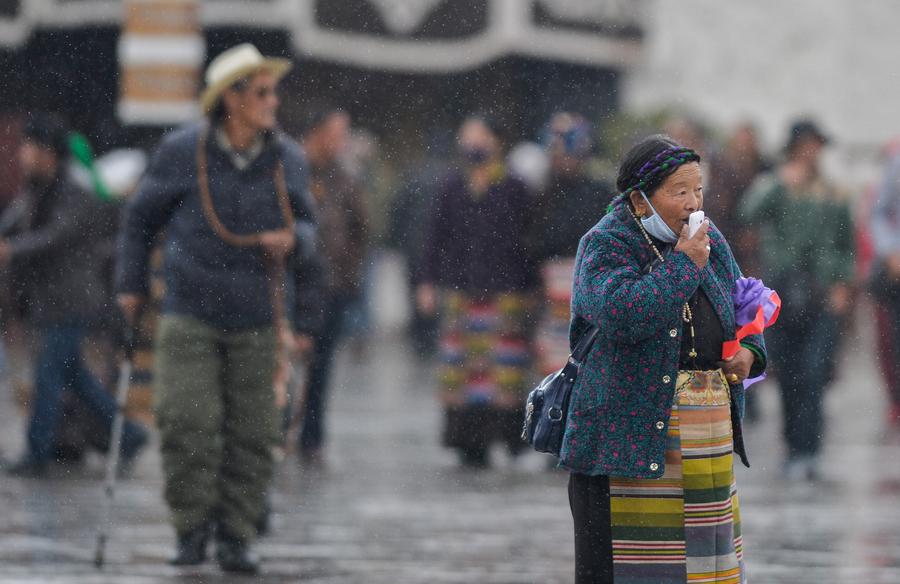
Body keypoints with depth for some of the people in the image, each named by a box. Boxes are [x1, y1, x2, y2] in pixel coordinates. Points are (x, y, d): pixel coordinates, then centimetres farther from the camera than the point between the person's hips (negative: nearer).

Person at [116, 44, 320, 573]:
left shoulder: (288, 159, 1)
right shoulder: (182, 152, -4)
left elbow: (306, 223, 14)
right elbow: (142, 217, 10)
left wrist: (292, 239, -9)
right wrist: (131, 283, 11)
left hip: (259, 321, 2)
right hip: (191, 315, -2)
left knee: (252, 432, 1)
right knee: (187, 421, -12)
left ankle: (236, 536, 12)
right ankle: (193, 529, 2)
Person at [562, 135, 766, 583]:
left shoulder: (709, 242, 12)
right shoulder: (605, 246, -7)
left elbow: (742, 305, 27)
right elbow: (623, 313, -26)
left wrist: (748, 351, 6)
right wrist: (682, 264, -17)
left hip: (708, 437, 7)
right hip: (631, 435, -7)